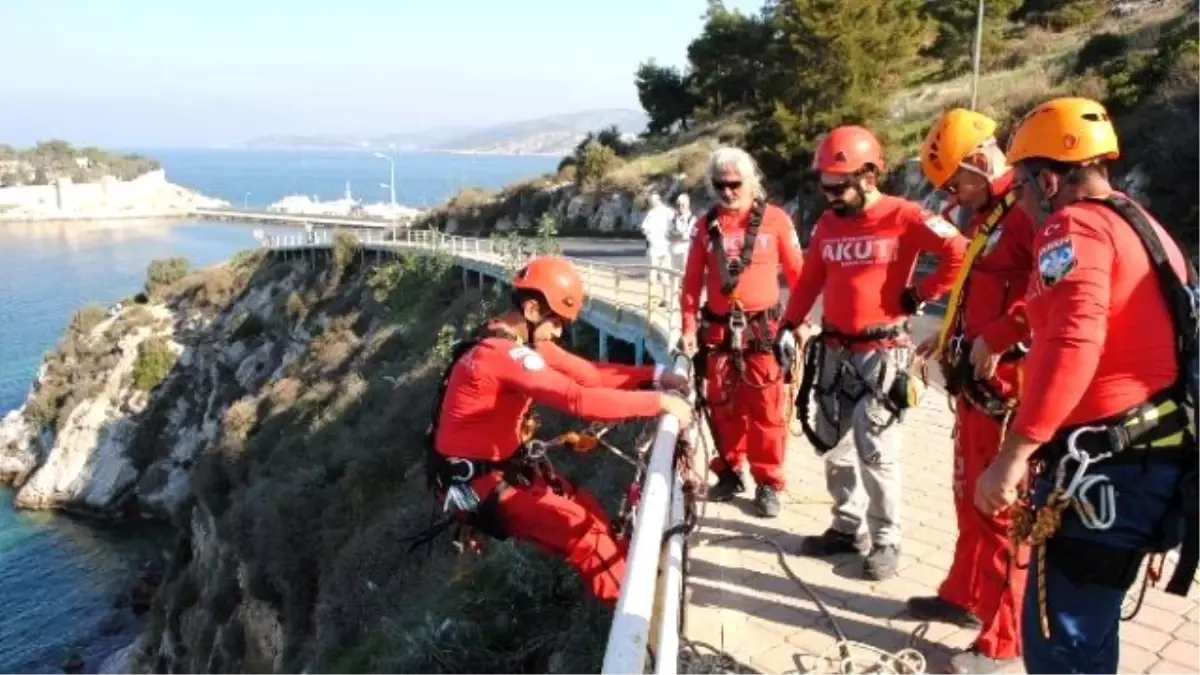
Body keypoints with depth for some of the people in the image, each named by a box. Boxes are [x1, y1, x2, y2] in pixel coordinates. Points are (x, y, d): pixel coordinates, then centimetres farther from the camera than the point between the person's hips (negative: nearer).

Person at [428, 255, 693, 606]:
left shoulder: (525, 340, 3)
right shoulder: (503, 353, -28)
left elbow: (589, 373, 0)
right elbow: (581, 400, -34)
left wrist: (654, 374, -8)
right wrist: (659, 402, -29)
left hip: (504, 464, 10)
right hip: (473, 481, -10)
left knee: (589, 511, 2)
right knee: (583, 529, -15)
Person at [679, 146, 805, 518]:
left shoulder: (775, 219, -3)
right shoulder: (706, 225, 6)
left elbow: (797, 273, 1)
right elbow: (692, 282, 7)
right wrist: (689, 327, 0)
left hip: (763, 330, -3)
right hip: (718, 331, 3)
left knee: (766, 410, 1)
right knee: (722, 407, 12)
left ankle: (768, 483, 14)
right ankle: (729, 472, 28)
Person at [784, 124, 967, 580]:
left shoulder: (904, 217, -11)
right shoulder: (828, 223, 7)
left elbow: (959, 254, -17)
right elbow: (809, 281, 12)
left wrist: (919, 295, -11)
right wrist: (788, 328, 7)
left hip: (881, 352, -6)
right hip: (834, 350, 7)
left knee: (876, 450, -5)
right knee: (833, 445, 12)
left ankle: (886, 540, 10)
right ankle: (848, 527, 27)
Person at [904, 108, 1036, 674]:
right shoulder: (988, 215, 17)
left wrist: (996, 338, -24)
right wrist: (953, 333, 15)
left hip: (1008, 386, -10)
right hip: (974, 382, 10)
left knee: (1002, 510, 0)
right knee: (970, 498, 21)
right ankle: (964, 596, 38)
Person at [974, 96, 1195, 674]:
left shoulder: (1072, 225, -11)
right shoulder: (1142, 225, 19)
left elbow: (1072, 346, -27)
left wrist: (1012, 456, -29)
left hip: (1107, 467, -10)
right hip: (1152, 453, 10)